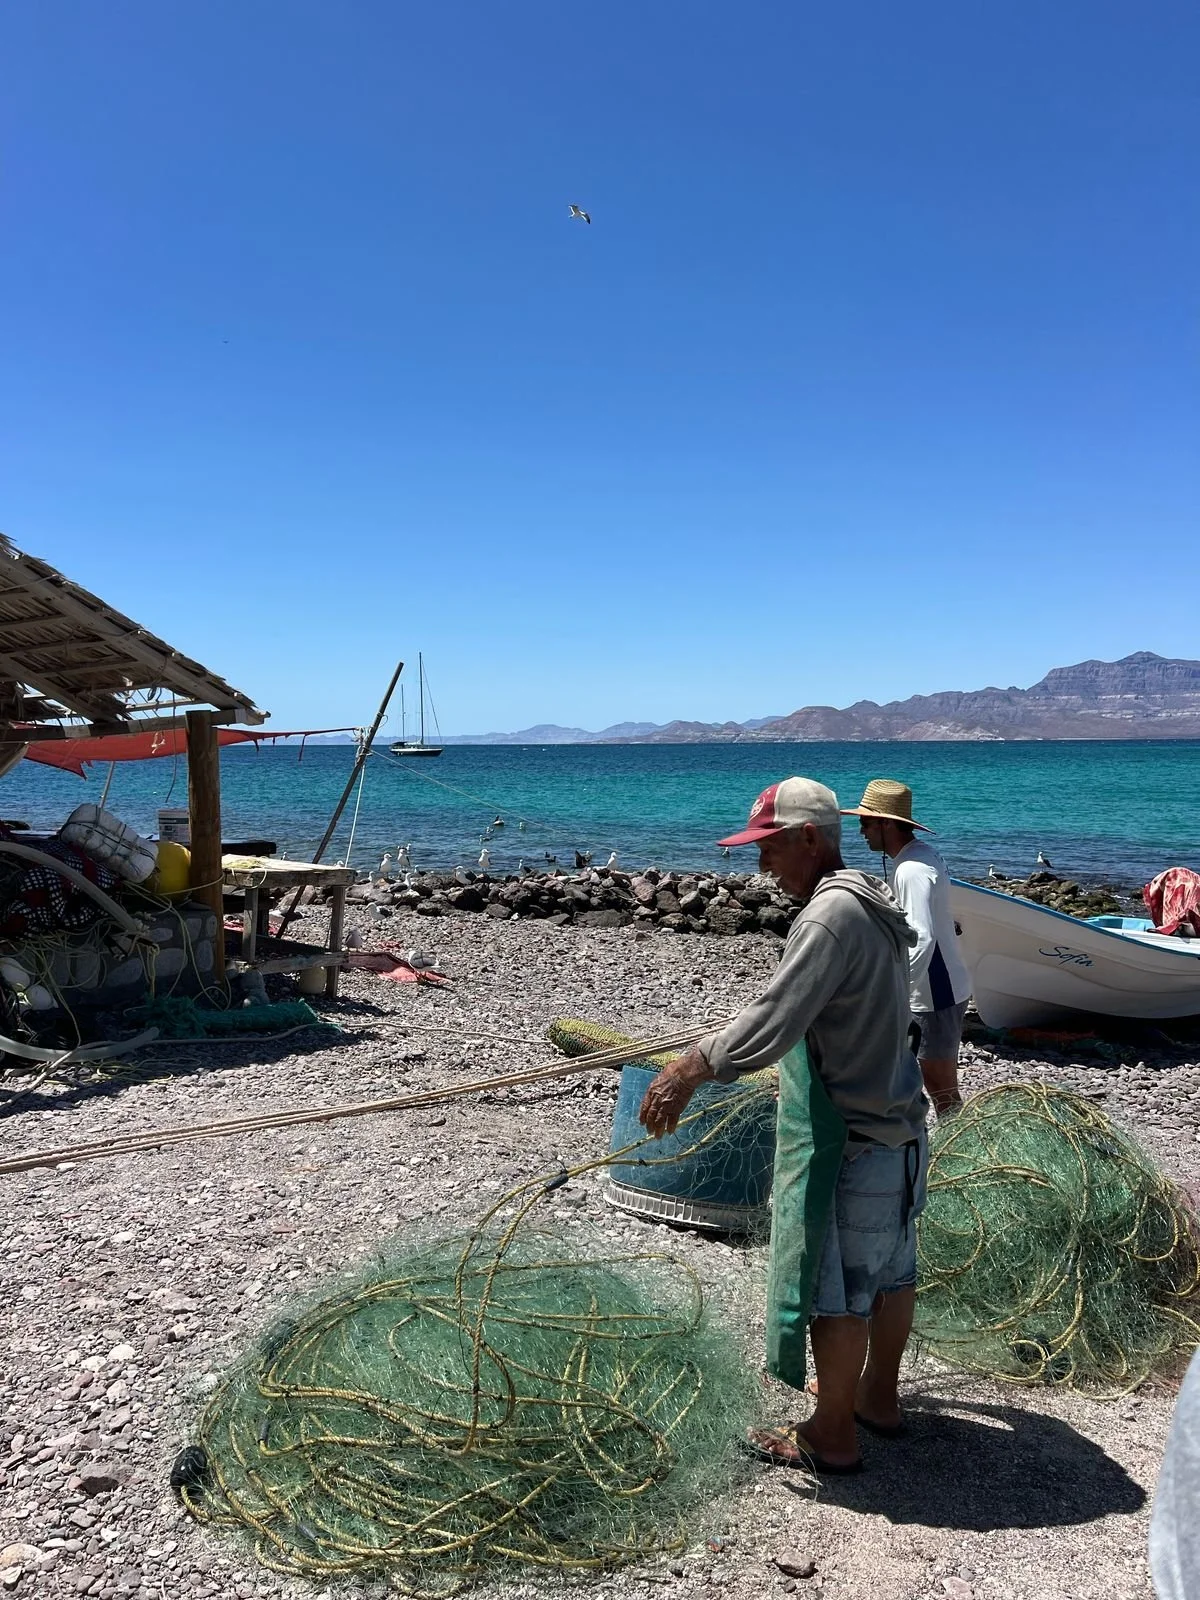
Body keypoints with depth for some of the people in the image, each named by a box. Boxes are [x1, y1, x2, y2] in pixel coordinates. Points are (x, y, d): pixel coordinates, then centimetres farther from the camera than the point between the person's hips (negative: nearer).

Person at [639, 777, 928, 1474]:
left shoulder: (831, 914, -23)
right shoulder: (878, 903, 7)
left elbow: (767, 1030, -29)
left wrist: (694, 1066, -18)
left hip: (848, 1143, -10)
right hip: (897, 1128, 10)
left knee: (834, 1287, 4)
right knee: (890, 1269, 22)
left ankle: (833, 1436, 19)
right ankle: (879, 1395, 40)